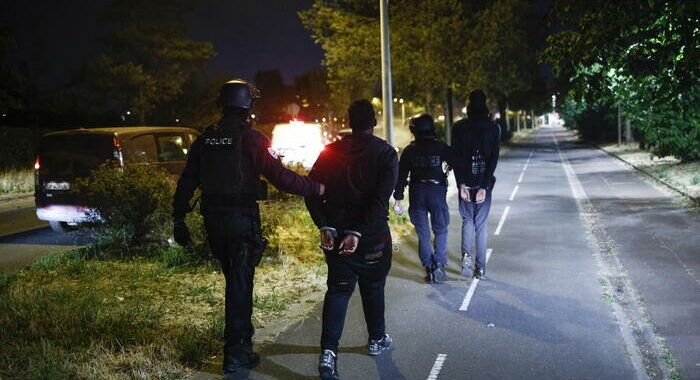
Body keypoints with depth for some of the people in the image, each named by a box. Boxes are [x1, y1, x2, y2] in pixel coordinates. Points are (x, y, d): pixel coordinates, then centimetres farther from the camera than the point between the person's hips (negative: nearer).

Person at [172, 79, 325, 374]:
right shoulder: (252, 139, -12)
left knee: (234, 279, 21)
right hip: (242, 219, -6)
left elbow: (187, 182, 7)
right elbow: (281, 177, -16)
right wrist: (316, 188, -7)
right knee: (240, 283, 1)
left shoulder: (204, 140, 6)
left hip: (213, 219, 6)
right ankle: (235, 353, 3)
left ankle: (243, 335, 37)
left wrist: (179, 219, 14)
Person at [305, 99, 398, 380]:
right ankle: (377, 339, 34)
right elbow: (380, 199, -19)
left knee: (337, 289, 6)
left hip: (335, 232, 2)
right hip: (373, 235, -2)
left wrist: (325, 226, -9)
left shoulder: (331, 151, 3)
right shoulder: (384, 153, -7)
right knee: (373, 287, 17)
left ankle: (328, 351, -8)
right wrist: (359, 233, -21)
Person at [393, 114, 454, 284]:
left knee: (423, 233, 8)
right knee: (440, 230, 10)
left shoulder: (409, 150, 4)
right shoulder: (441, 147, 1)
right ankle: (439, 265, -2)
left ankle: (429, 269, 7)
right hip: (437, 191, -1)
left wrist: (398, 199, 6)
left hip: (416, 193, 1)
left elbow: (401, 175, 3)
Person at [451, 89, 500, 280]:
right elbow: (494, 158, -7)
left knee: (467, 220, 17)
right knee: (481, 225, 8)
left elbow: (456, 157, -7)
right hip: (484, 182, 0)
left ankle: (466, 254, -7)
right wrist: (484, 187, -8)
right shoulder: (494, 128, -2)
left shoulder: (459, 127, -2)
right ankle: (480, 269, 10)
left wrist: (462, 184, -7)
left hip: (466, 182, 0)